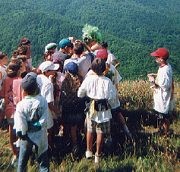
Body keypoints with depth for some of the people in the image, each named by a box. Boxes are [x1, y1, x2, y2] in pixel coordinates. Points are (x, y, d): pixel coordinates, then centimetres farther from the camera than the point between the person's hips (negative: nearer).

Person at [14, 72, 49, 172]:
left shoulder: (21, 105, -18)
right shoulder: (43, 101, -16)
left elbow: (20, 128, -18)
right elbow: (44, 121, -17)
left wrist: (21, 134, -1)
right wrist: (37, 126, -2)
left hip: (26, 139, 0)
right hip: (41, 138, 0)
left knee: (22, 163, 19)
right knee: (43, 163, 15)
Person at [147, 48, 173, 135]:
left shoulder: (165, 70, -31)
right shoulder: (166, 66, -1)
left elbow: (165, 86, -29)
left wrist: (153, 81, -22)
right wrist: (155, 75, 3)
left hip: (163, 97, -10)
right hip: (161, 96, 10)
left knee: (164, 116, 11)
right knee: (162, 115, 27)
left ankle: (166, 133, 29)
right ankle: (162, 128, 47)